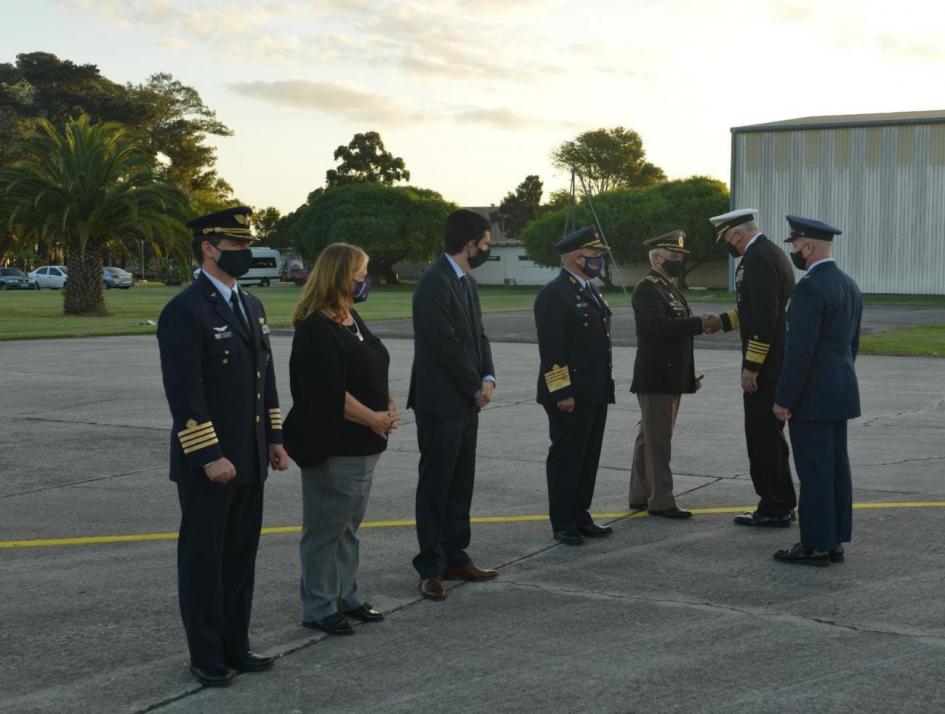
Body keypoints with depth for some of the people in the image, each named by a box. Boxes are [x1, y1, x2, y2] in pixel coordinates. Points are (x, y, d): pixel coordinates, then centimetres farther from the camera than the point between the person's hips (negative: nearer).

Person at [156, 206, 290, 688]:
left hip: (250, 462, 8)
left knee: (240, 557, 14)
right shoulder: (184, 310, -14)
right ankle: (206, 657, 15)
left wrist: (275, 439, 12)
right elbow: (184, 391, -19)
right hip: (207, 464, -8)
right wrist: (209, 456, -21)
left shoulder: (251, 305, 12)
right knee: (203, 561, 5)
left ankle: (235, 647, 25)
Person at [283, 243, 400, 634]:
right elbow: (329, 393, -22)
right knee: (325, 529, -1)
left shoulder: (351, 319, 13)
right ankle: (318, 609, 9)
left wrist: (390, 407, 3)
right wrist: (373, 418, -13)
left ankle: (347, 598, 28)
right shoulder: (315, 329, -17)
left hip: (363, 445, 10)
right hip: (332, 447, -10)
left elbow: (376, 372, 19)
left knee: (348, 526, 18)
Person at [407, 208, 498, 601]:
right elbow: (446, 345, -20)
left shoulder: (466, 281, 13)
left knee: (461, 484, 14)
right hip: (441, 402, -9)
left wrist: (487, 378, -1)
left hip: (466, 401, 9)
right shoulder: (434, 283, -17)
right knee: (435, 484, -1)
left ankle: (455, 557, 23)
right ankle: (431, 568, 6)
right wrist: (476, 387, -10)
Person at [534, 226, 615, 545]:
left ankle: (580, 517, 22)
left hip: (595, 394, 9)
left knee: (588, 458, 13)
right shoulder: (554, 294, -14)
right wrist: (562, 393, -21)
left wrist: (605, 386, 19)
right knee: (565, 459, 0)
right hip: (569, 395, -9)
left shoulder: (590, 291, 16)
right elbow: (551, 349, -18)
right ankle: (562, 524, 8)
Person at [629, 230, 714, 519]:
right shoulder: (646, 289, -13)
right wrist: (699, 323, -27)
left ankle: (640, 495, 21)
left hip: (671, 377, 10)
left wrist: (689, 375, 19)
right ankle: (661, 501, -2)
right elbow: (659, 325, -27)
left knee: (650, 438, 14)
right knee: (658, 440, -6)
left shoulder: (669, 288, 18)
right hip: (656, 378, -10)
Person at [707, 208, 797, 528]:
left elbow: (764, 317, -24)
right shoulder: (771, 252, 15)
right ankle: (780, 504, 23)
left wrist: (751, 366, -22)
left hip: (764, 366, -10)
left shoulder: (758, 258, -18)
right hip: (778, 364, 10)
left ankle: (774, 509, 3)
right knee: (770, 435, 16)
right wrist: (723, 321, 16)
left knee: (763, 437, -3)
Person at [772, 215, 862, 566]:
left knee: (814, 471, -4)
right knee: (836, 467, 12)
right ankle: (834, 541, 18)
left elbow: (800, 349, -21)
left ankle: (815, 546, 1)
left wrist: (783, 399, -16)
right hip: (840, 394, 9)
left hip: (812, 396, -9)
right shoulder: (849, 285, 12)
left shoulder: (810, 288, -18)